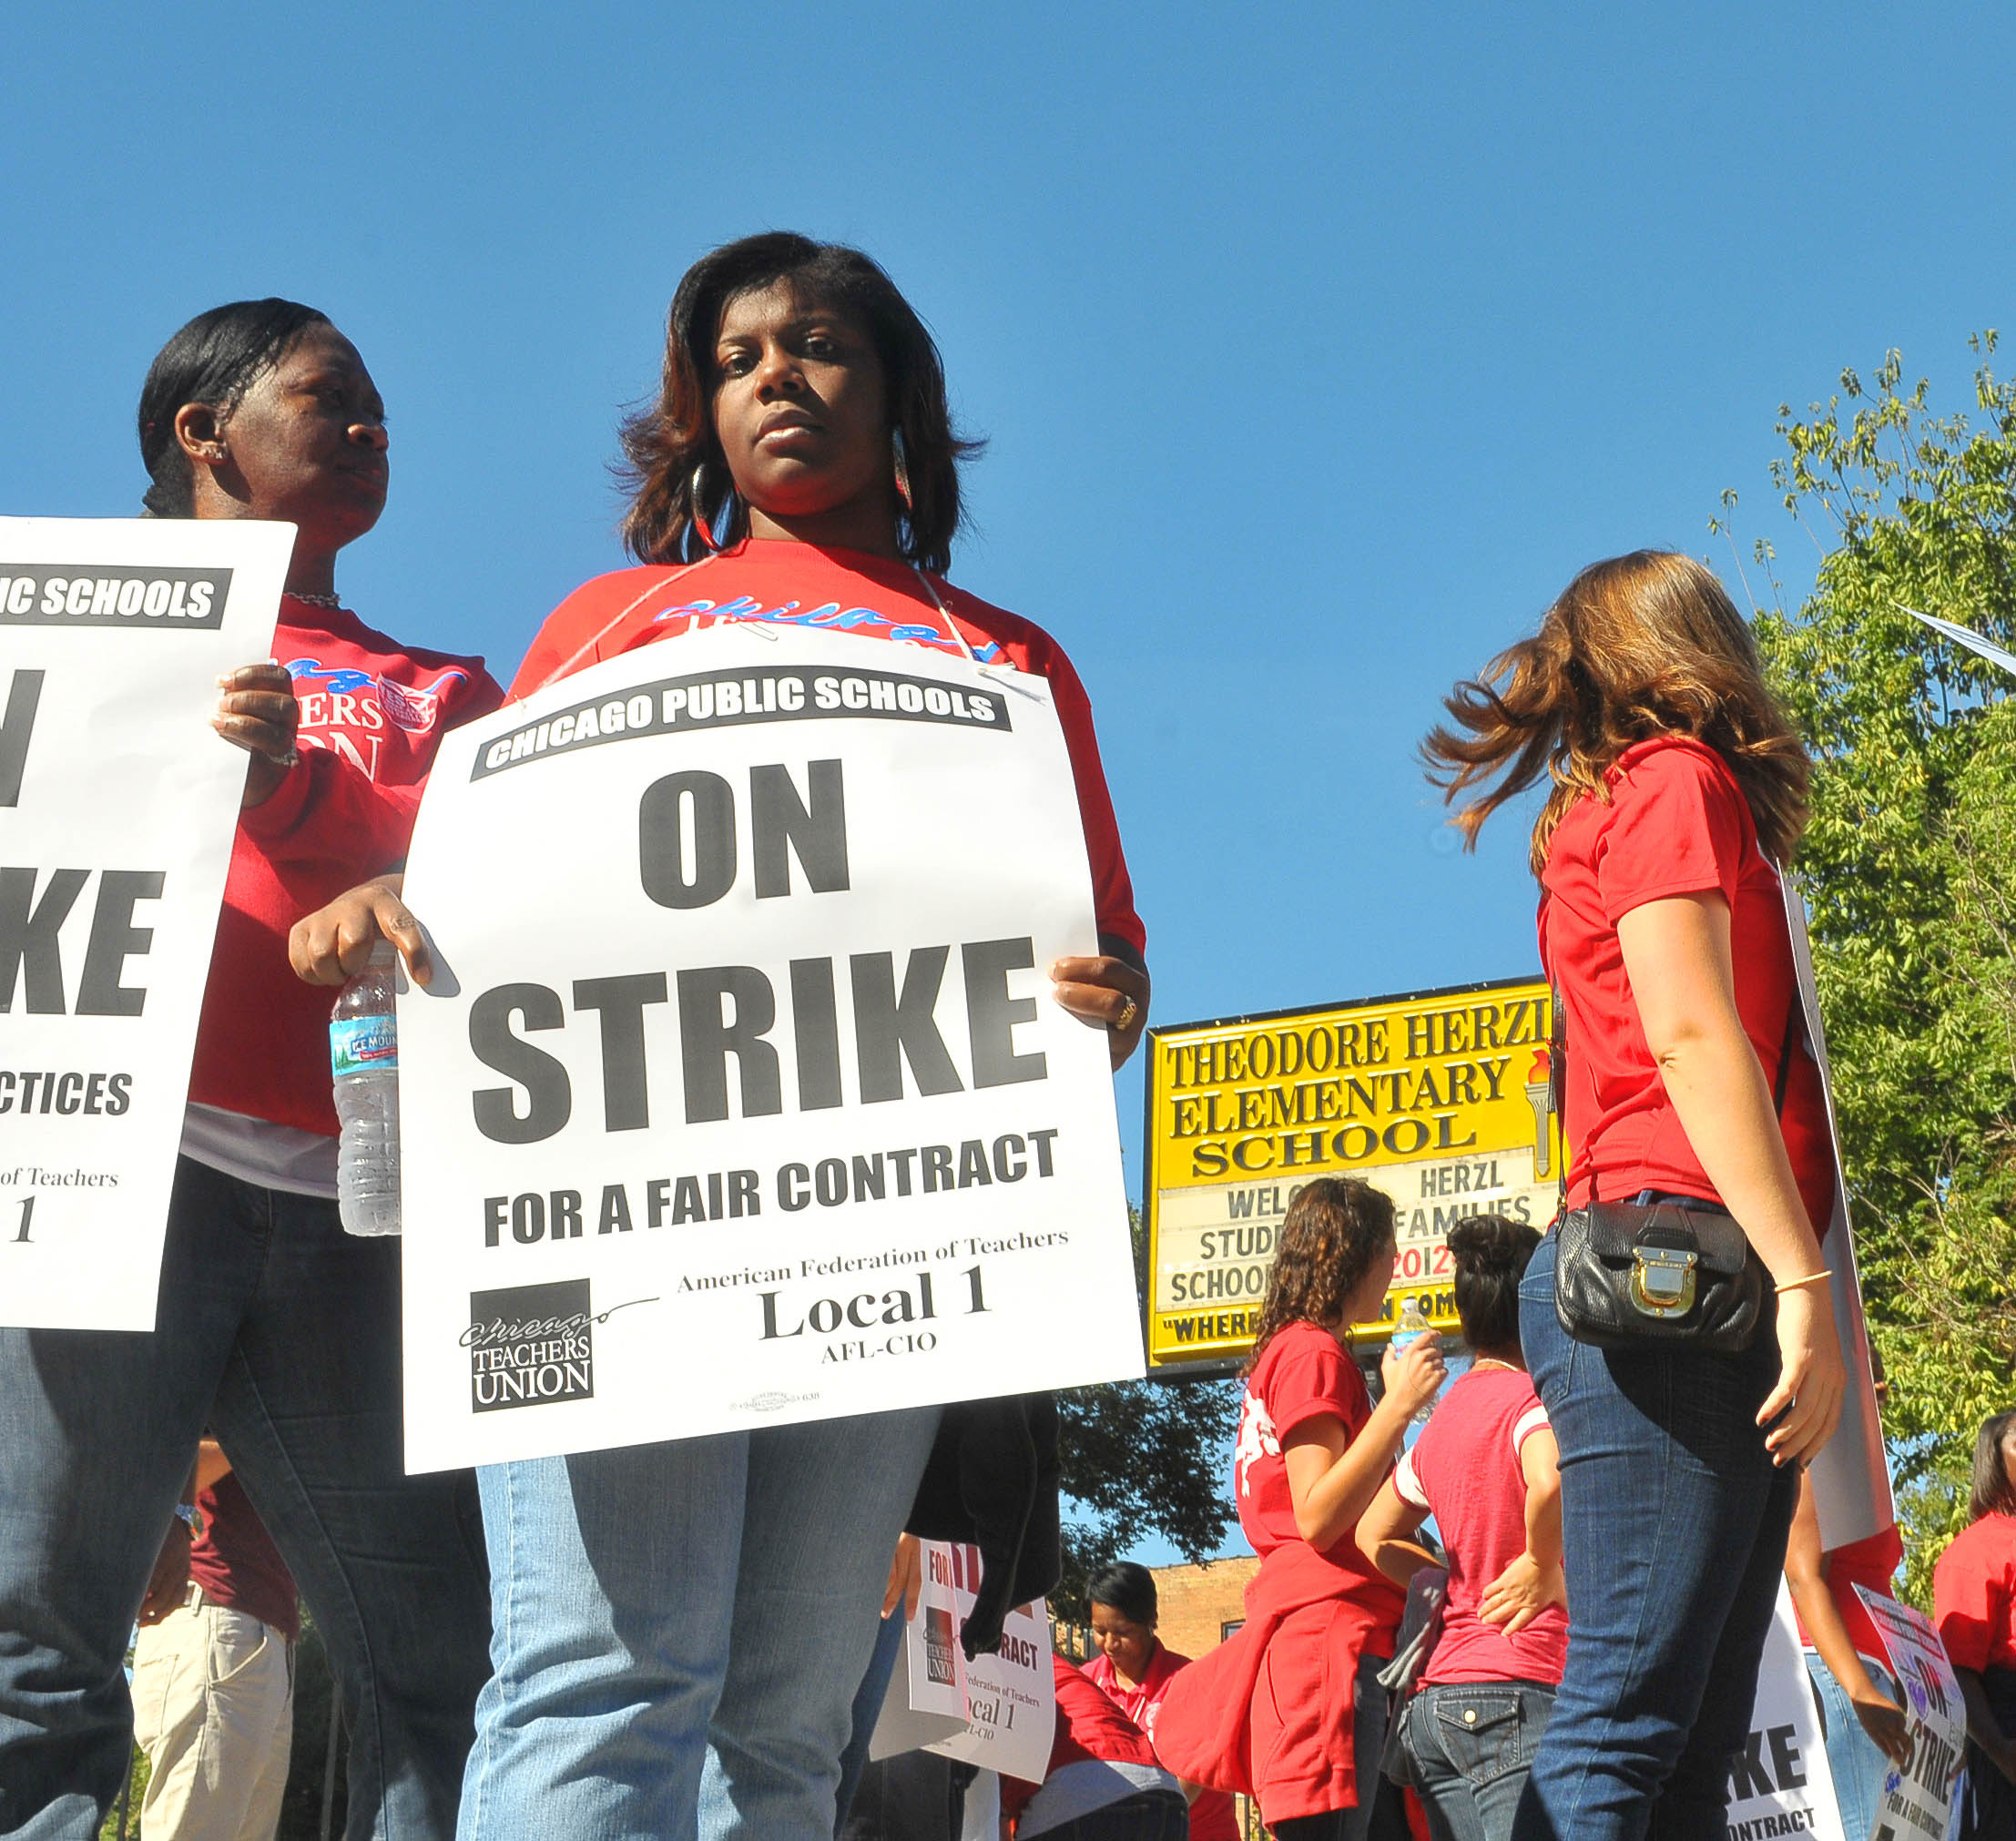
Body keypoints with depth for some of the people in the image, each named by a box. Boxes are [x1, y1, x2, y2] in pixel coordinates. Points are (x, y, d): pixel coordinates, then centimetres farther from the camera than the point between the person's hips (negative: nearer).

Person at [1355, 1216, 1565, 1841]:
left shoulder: (1442, 1419, 18)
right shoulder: (1528, 1396, -7)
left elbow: (1375, 1536, 26)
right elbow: (1549, 1480, -31)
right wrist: (1544, 1570, -14)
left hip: (1434, 1694, 9)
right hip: (1515, 1694, -9)